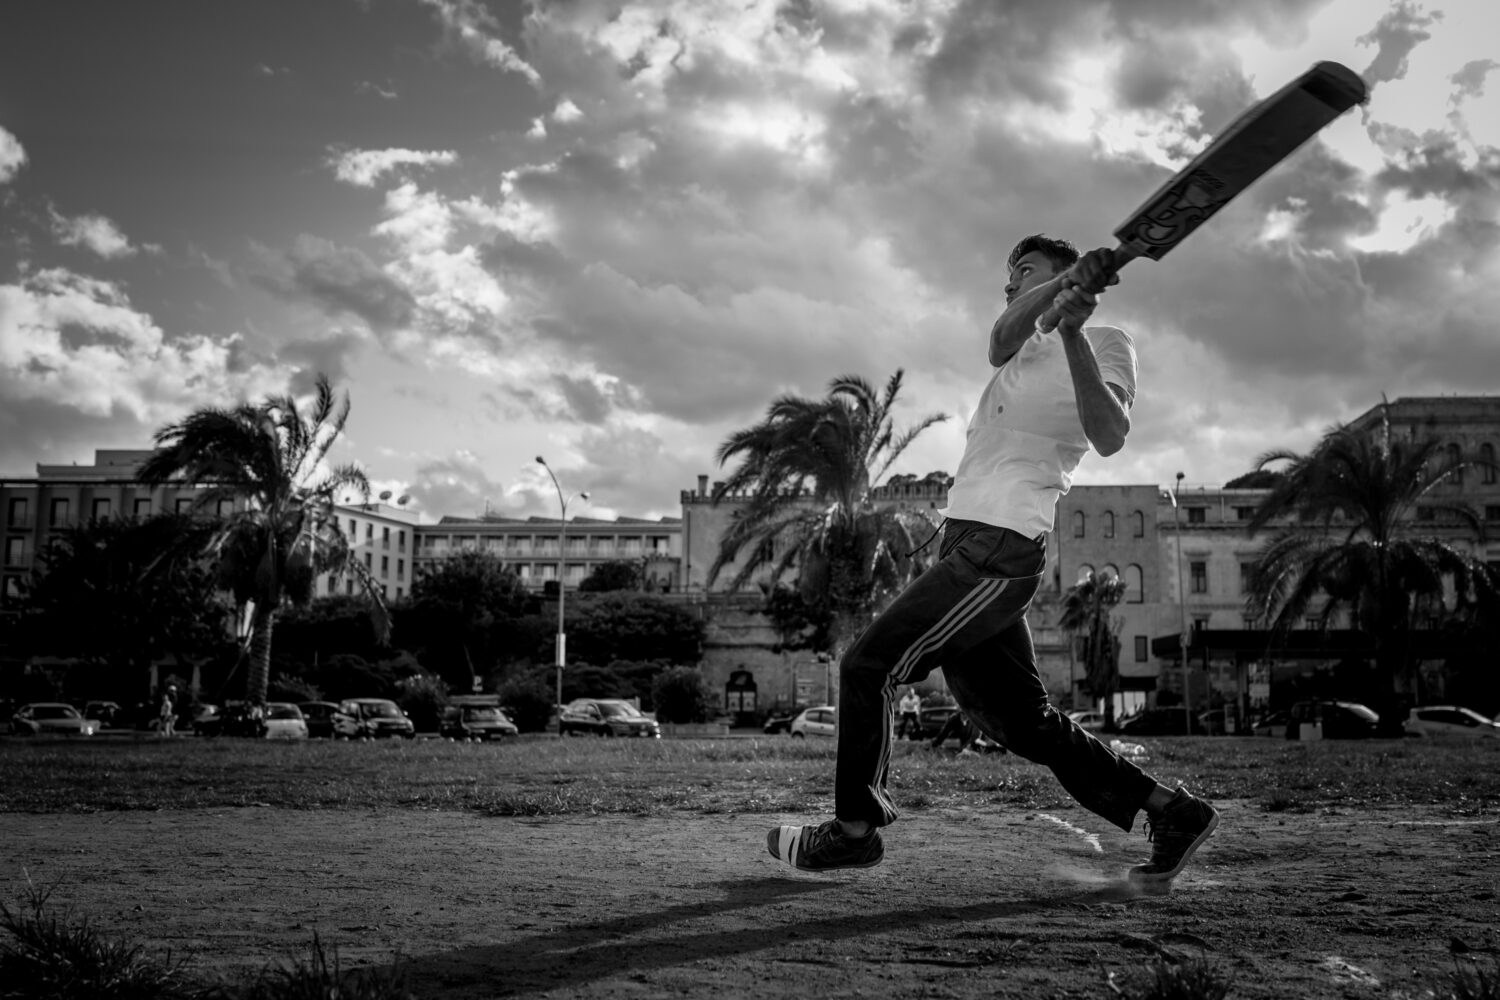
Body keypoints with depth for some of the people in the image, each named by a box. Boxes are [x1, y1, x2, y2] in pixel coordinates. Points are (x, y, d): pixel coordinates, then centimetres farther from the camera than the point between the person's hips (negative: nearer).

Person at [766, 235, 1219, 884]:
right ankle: (1171, 811, 16)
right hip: (967, 540, 8)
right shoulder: (1025, 344, 23)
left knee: (867, 665, -9)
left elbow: (1109, 437, -19)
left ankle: (855, 830, 3)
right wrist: (1059, 287, -22)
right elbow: (1002, 338, -4)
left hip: (1000, 548, -8)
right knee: (1020, 721, 9)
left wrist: (1073, 332, -29)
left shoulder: (1107, 344, 2)